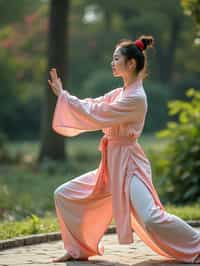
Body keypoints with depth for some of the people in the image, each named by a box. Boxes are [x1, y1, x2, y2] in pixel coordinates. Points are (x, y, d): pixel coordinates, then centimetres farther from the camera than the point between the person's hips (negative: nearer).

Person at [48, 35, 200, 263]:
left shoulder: (136, 98, -17)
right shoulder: (119, 94, 11)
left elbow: (97, 115, -19)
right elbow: (92, 106, 14)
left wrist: (63, 95, -13)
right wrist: (62, 95, 7)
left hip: (129, 165, -9)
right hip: (111, 165, 9)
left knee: (150, 219, -23)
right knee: (63, 195, 8)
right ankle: (80, 249, 18)